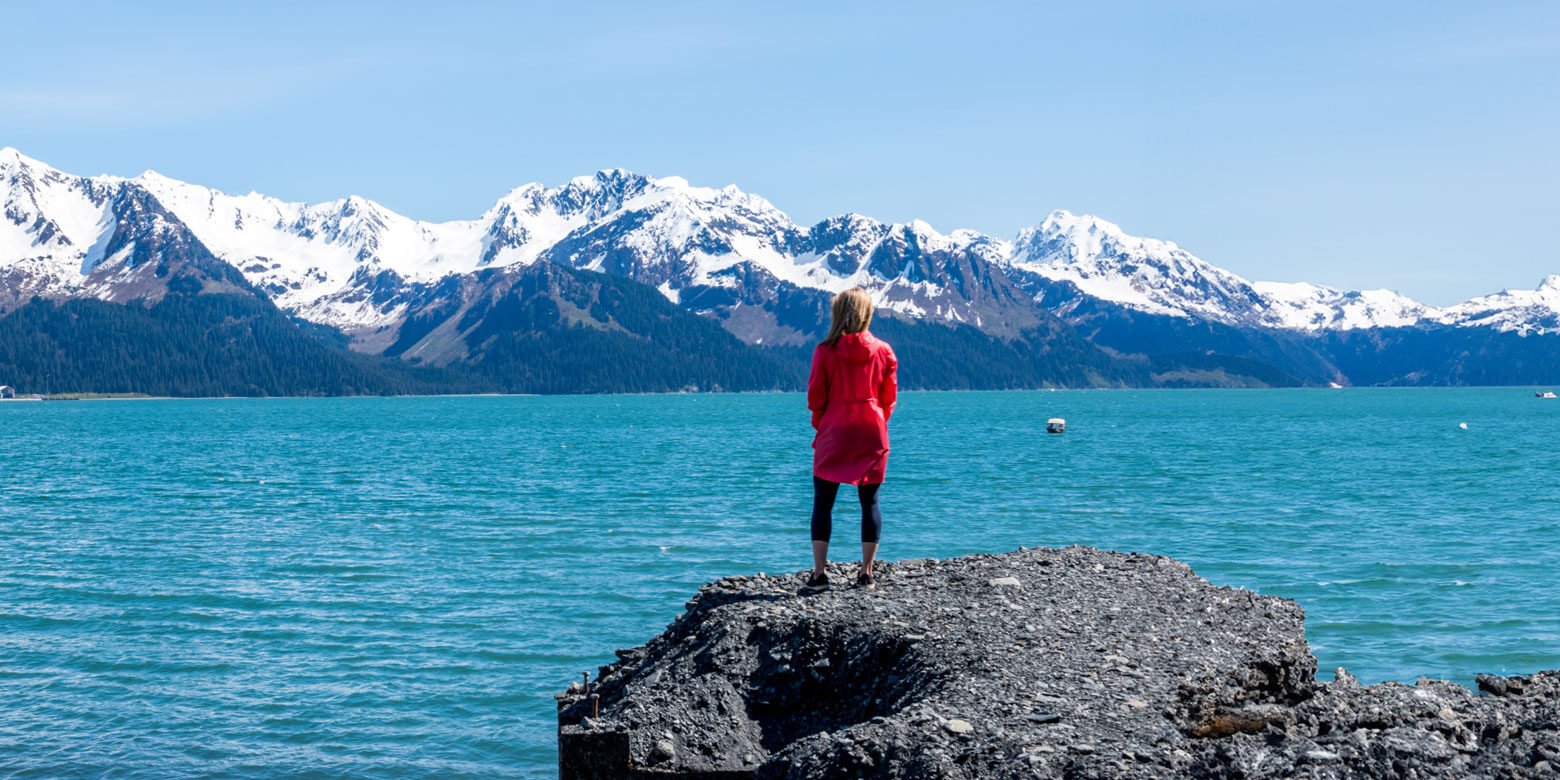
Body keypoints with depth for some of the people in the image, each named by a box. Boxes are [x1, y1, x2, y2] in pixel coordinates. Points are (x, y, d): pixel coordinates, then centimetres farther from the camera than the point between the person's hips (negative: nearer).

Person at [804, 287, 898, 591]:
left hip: (834, 431, -1)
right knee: (870, 501, 6)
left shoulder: (826, 351, -6)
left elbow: (815, 396, -2)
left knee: (823, 501, 4)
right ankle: (866, 573, 4)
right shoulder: (883, 350, -1)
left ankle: (819, 572, -3)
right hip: (872, 432, 2)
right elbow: (889, 397, 5)